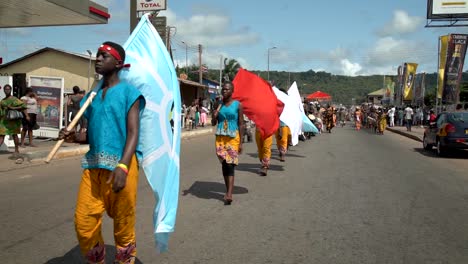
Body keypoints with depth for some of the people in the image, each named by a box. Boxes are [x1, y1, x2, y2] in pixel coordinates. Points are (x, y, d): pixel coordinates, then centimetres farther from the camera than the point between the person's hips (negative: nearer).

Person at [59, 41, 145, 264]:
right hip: (93, 166, 6)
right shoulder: (93, 94, 15)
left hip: (121, 166, -5)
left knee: (123, 225, 5)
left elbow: (133, 133, -11)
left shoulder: (128, 92, -3)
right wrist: (72, 135, -2)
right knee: (84, 222, 6)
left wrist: (122, 167, -23)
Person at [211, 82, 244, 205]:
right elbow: (213, 123, 14)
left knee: (230, 165, -12)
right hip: (220, 137, 4)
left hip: (233, 137, -4)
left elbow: (241, 124, -1)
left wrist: (240, 142, -6)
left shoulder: (238, 105, 0)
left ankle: (229, 195, -17)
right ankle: (228, 192, 16)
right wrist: (214, 116, -9)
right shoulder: (219, 105, 10)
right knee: (224, 164, 5)